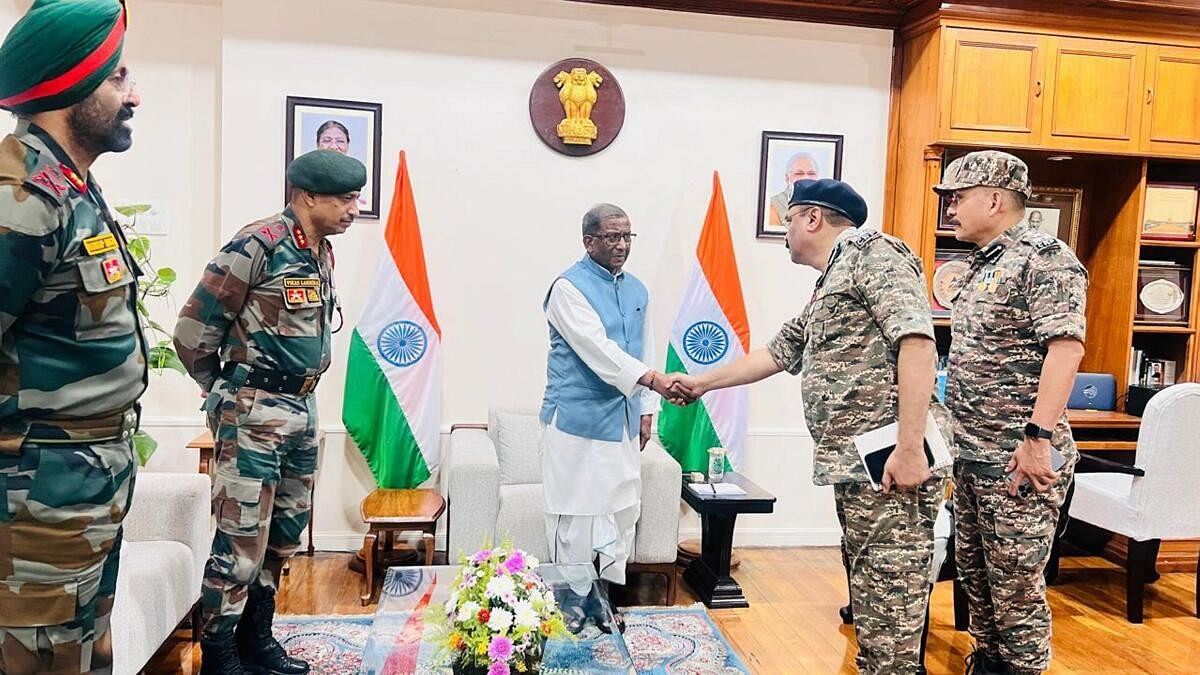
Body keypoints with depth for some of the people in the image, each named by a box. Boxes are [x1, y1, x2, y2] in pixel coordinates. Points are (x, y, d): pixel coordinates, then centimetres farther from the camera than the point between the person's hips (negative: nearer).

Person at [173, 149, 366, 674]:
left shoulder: (324, 253, 10)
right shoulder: (257, 244, -15)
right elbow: (192, 331, -12)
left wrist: (299, 395, 16)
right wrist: (227, 394, 2)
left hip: (302, 411, 8)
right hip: (253, 413, -8)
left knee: (283, 537, 16)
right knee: (241, 542, -2)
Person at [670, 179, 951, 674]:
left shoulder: (873, 252, -3)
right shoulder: (827, 289, 27)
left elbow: (917, 341, -16)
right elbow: (777, 353, 36)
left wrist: (910, 447, -22)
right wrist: (701, 382, 42)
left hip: (891, 459, -10)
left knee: (890, 593, -7)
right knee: (870, 593, 13)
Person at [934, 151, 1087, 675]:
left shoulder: (1044, 258, -12)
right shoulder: (982, 264, 16)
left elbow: (1066, 346, -22)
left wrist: (1039, 437, -28)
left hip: (1018, 460, -9)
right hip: (971, 455, 9)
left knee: (1015, 583, 0)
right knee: (974, 572, 17)